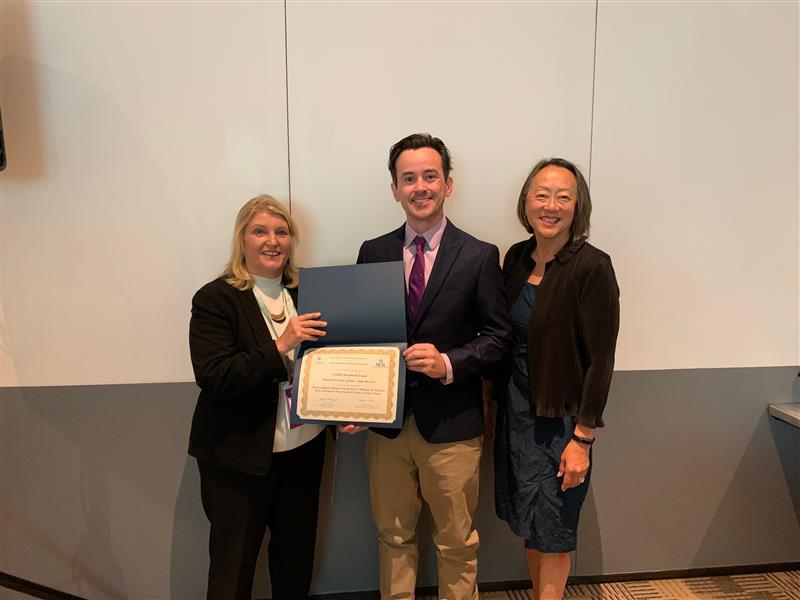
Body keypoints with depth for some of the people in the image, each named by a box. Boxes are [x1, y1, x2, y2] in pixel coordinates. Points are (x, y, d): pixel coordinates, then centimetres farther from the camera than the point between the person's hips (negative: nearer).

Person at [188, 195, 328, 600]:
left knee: (297, 562, 19)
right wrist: (280, 346, -26)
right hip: (239, 459, -4)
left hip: (304, 451, 5)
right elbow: (212, 378, -19)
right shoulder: (215, 299, -10)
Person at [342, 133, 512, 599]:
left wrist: (448, 364, -20)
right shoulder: (373, 253, 3)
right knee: (393, 536, 19)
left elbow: (498, 336, -3)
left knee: (457, 542, 15)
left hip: (451, 423, -2)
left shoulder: (480, 256, -5)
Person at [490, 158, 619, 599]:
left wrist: (582, 439, -16)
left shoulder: (591, 266, -16)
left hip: (560, 417, -6)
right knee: (527, 521, 18)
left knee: (552, 529, 10)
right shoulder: (517, 257, 2)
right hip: (514, 409, 6)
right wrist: (495, 405, 10)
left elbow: (600, 360, -16)